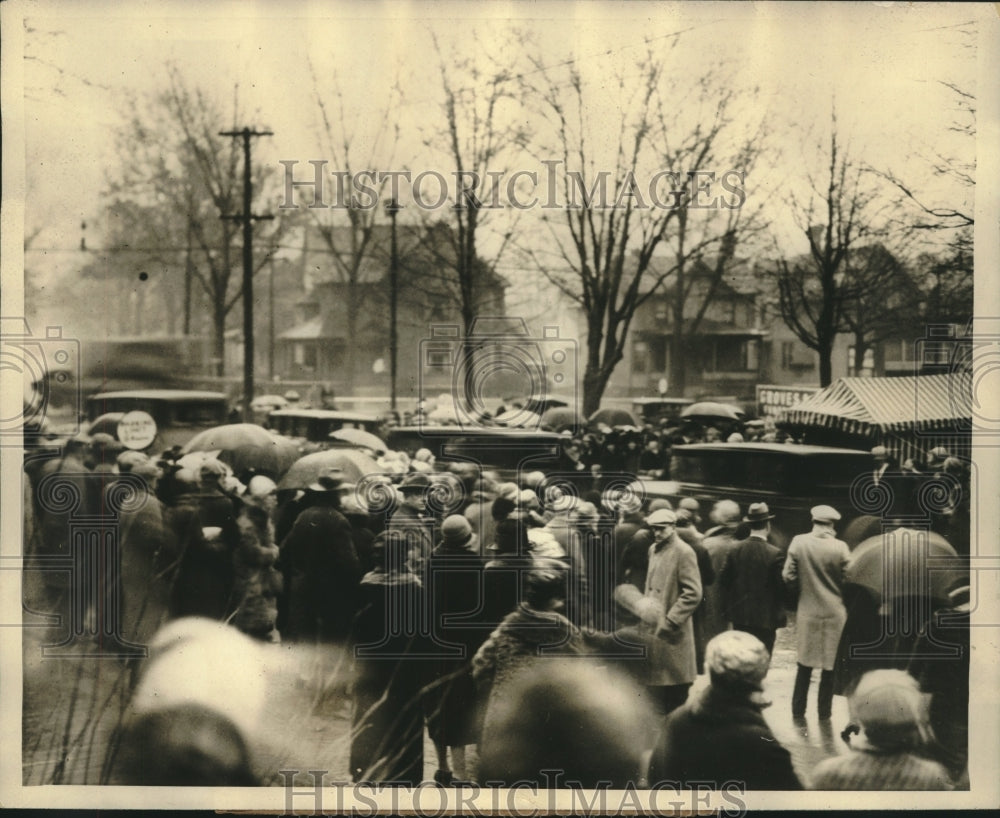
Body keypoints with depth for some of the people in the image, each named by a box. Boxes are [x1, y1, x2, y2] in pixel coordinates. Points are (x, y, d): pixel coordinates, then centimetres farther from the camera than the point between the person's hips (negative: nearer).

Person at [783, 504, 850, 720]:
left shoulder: (798, 542, -8)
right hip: (835, 612, -2)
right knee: (830, 664, 9)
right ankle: (824, 711, 15)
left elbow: (788, 576, -6)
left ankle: (798, 710, 17)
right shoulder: (840, 547, -13)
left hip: (807, 611, 2)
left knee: (805, 665, 14)